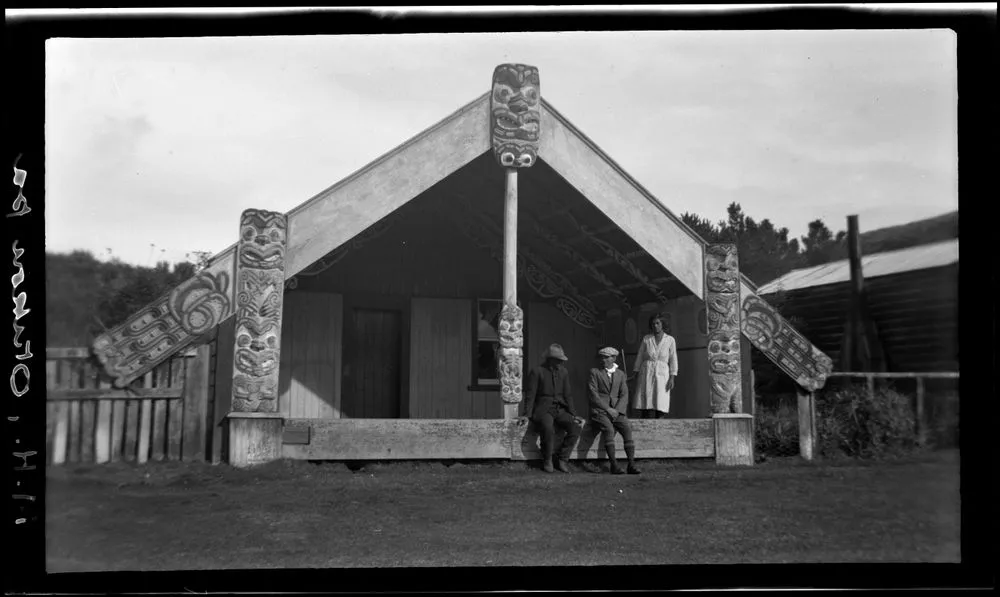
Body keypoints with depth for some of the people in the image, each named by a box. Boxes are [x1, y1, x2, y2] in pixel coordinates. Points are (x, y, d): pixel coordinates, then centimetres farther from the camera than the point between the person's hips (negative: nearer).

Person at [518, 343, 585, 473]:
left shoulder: (563, 371, 11)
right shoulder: (537, 372, -4)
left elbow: (568, 395, 14)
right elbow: (530, 395, -5)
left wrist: (573, 414, 5)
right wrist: (527, 415, -16)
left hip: (560, 409, 5)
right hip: (543, 409, -5)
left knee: (576, 427, -23)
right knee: (548, 429, -36)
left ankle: (562, 460, -9)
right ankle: (547, 461, -13)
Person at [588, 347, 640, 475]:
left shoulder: (620, 374, 16)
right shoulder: (594, 372, 6)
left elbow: (624, 395, 8)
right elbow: (593, 394, -4)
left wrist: (617, 410, -10)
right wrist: (607, 409, -13)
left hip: (616, 411, 3)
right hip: (599, 410, -3)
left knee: (627, 428, -24)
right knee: (609, 429, -31)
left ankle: (631, 465, -26)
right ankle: (614, 465, -32)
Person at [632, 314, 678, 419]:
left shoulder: (670, 340, 6)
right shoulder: (646, 338, 9)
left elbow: (673, 360, 5)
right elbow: (639, 357, 11)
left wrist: (672, 378, -4)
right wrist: (636, 374, 4)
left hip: (662, 374, -1)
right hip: (646, 373, 1)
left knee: (660, 406, -9)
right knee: (645, 407, -7)